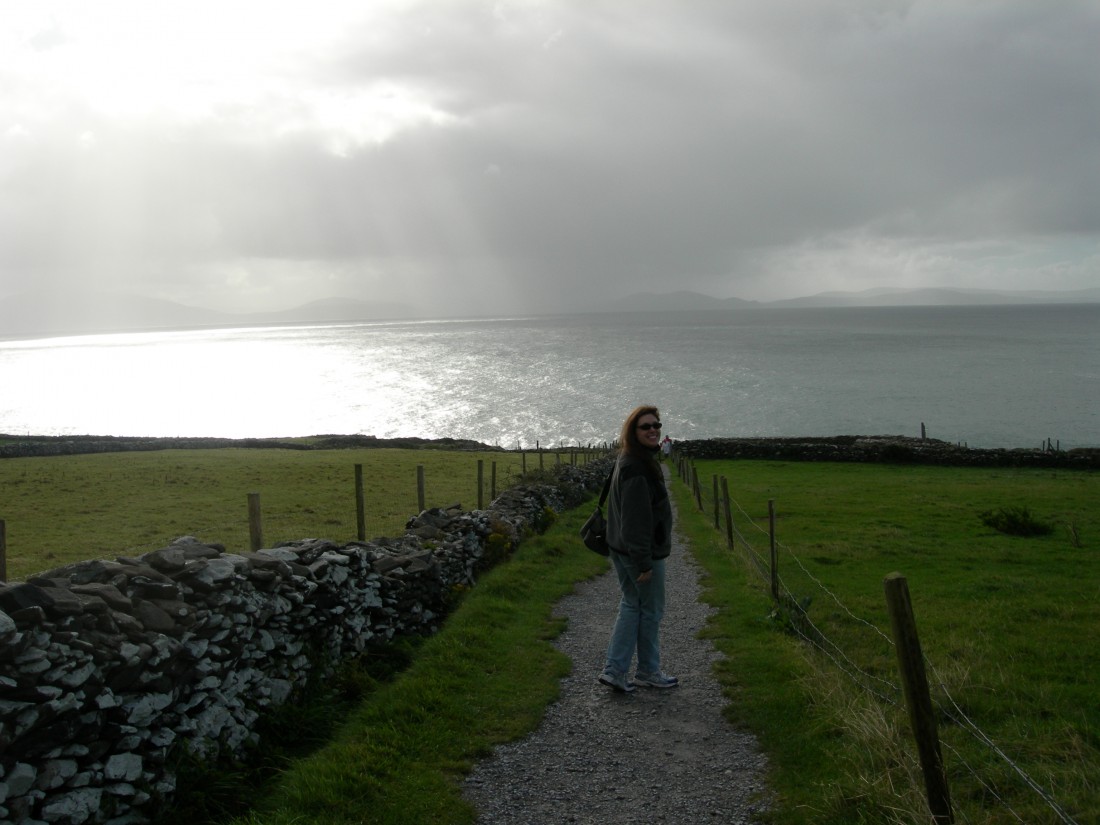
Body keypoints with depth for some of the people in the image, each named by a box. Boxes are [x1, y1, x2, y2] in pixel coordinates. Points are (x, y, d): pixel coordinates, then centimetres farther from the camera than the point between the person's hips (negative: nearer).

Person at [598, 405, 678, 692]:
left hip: (621, 550, 10)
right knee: (651, 610, 8)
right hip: (643, 551, -10)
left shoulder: (628, 461, 9)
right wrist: (644, 562, -24)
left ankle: (615, 670, 15)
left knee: (632, 605, 16)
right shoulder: (637, 467, -23)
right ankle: (648, 671, 24)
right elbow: (636, 518, -26)